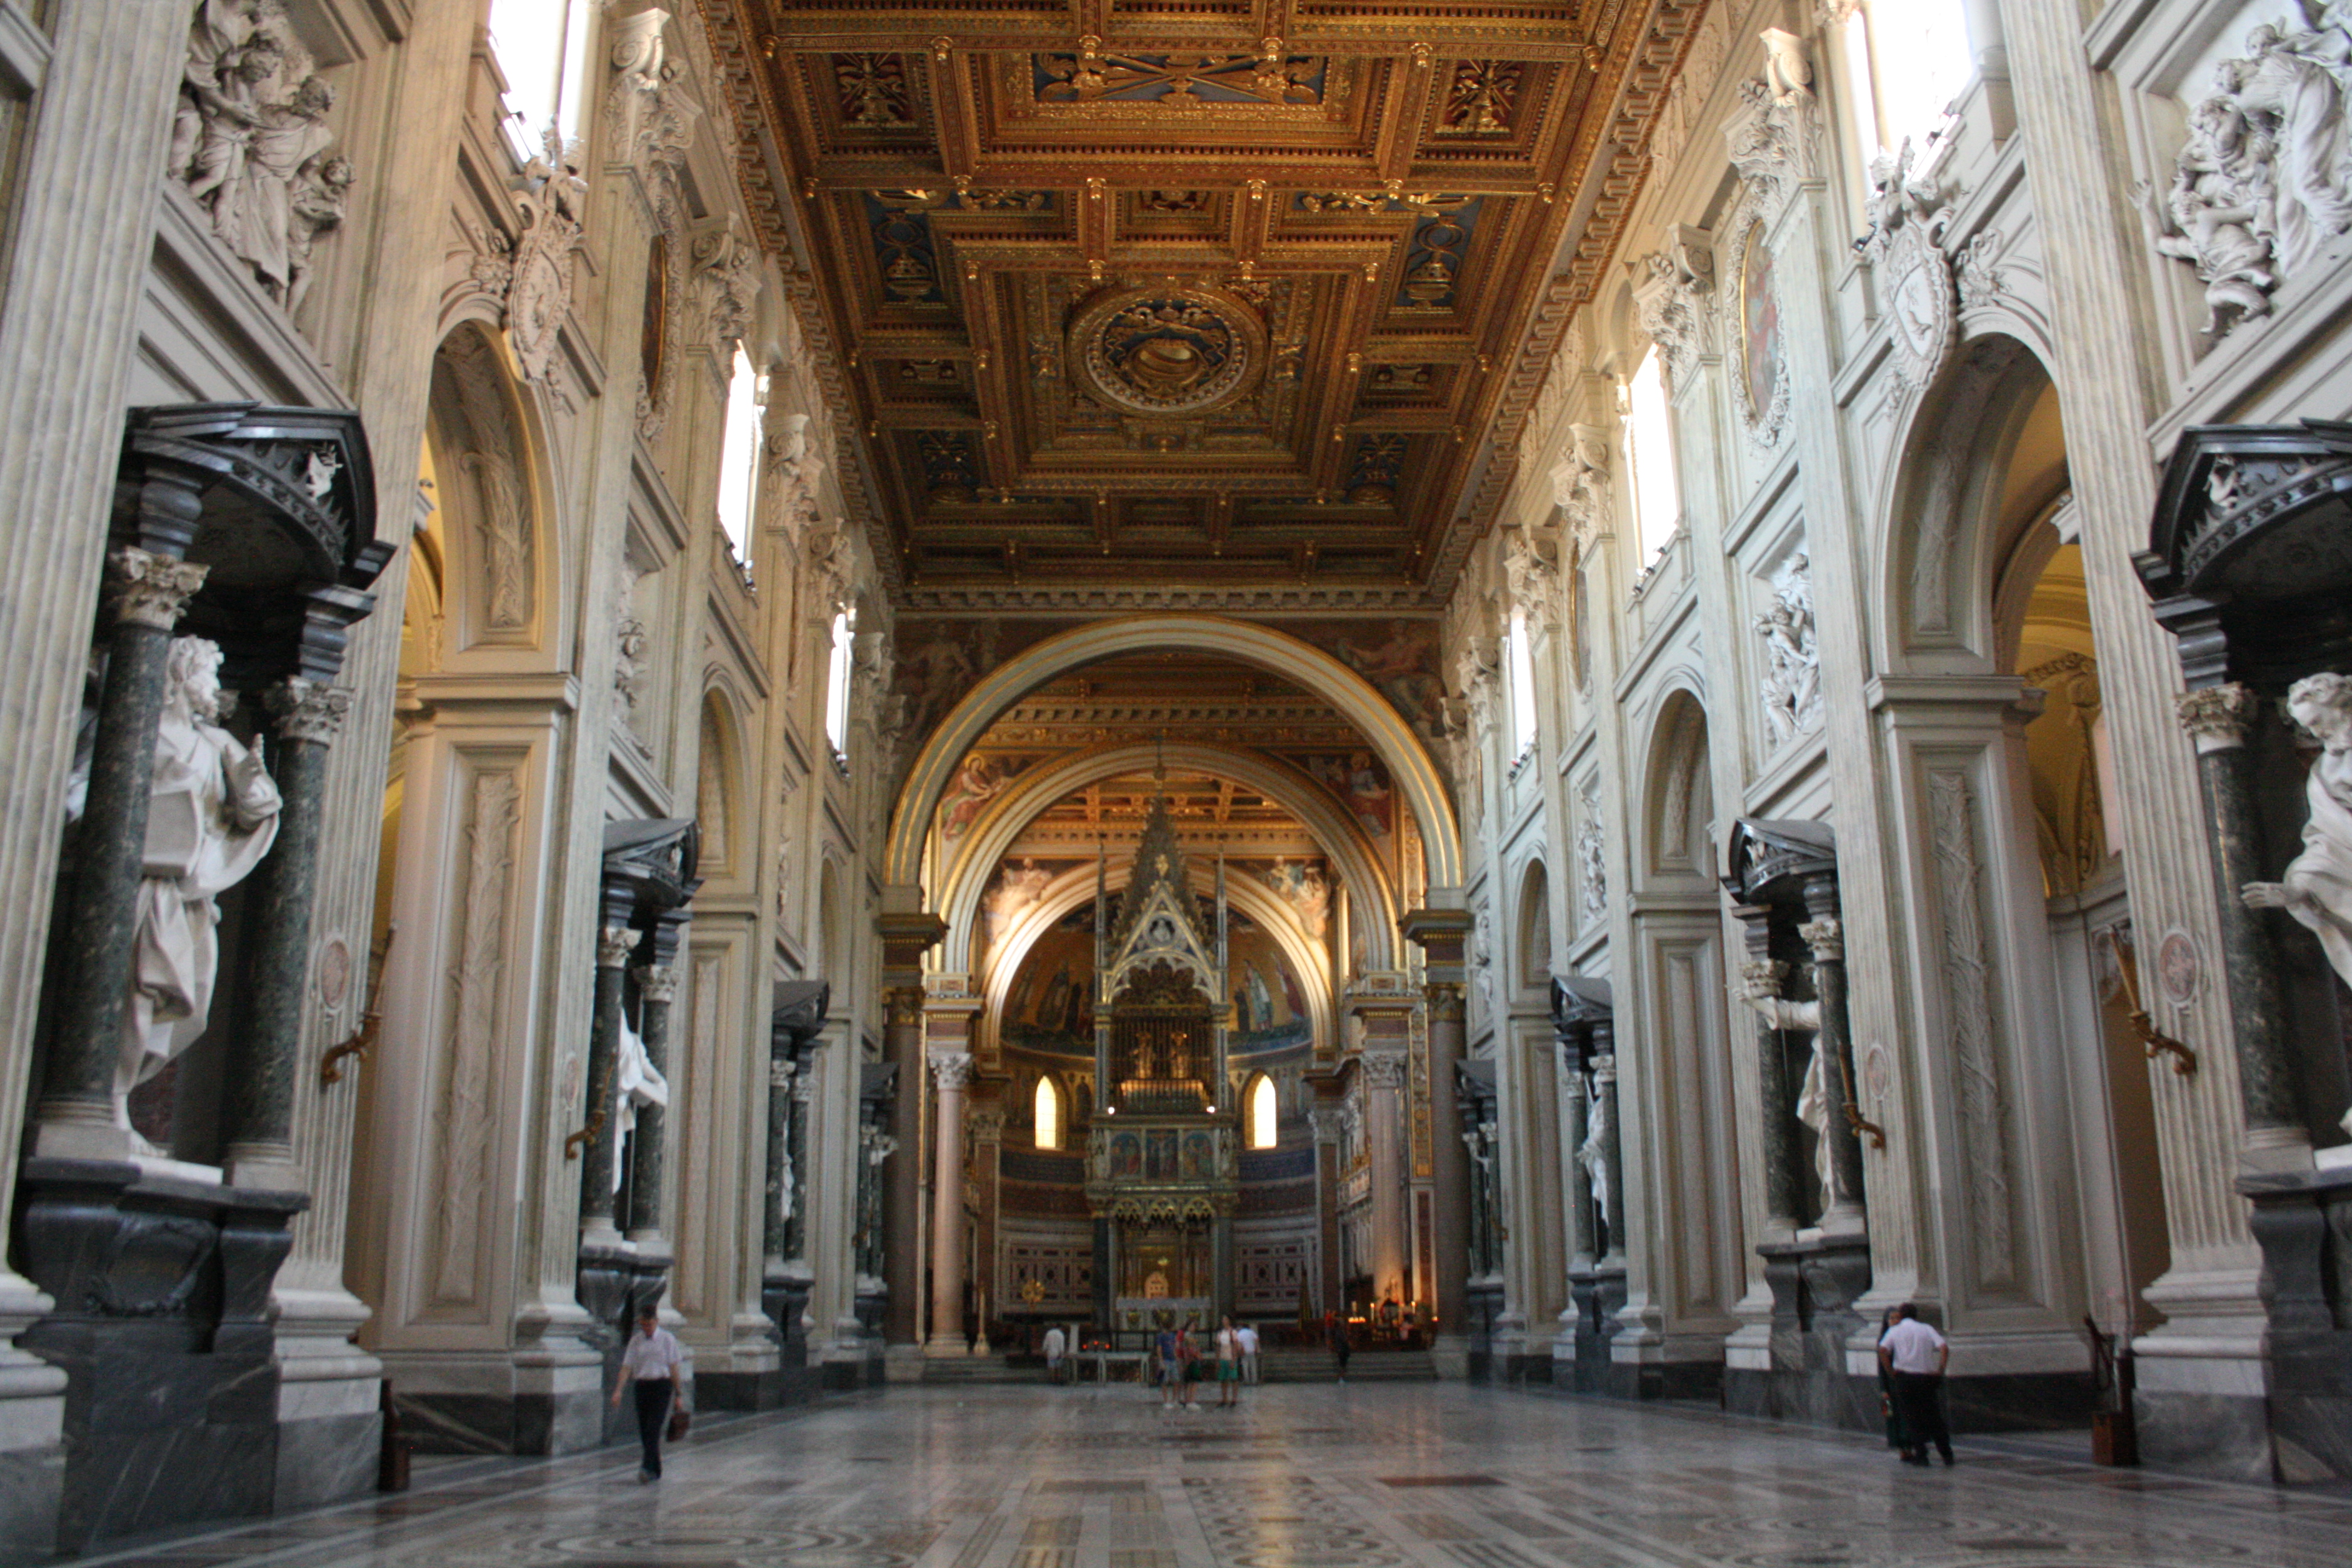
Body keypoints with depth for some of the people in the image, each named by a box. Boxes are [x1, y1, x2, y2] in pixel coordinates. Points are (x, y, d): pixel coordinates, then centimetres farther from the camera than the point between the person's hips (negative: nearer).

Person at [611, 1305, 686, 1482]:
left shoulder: (667, 1339, 0)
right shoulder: (636, 1341, 8)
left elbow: (673, 1367, 2)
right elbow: (627, 1366, 4)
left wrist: (677, 1394, 1)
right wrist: (619, 1390, -9)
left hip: (662, 1386, -4)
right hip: (642, 1386, 4)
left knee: (654, 1428, -15)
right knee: (644, 1431, 5)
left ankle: (649, 1469, -19)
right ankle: (655, 1470, 16)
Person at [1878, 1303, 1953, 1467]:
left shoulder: (1895, 1331, 8)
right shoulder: (1926, 1329, 11)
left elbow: (1883, 1350, -10)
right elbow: (1944, 1348, -5)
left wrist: (1891, 1371, -2)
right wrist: (1940, 1371, -1)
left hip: (1905, 1377, -1)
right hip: (1927, 1377, 2)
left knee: (1912, 1418, 6)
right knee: (1934, 1418, 11)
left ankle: (1921, 1454, -1)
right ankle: (1947, 1456, 10)